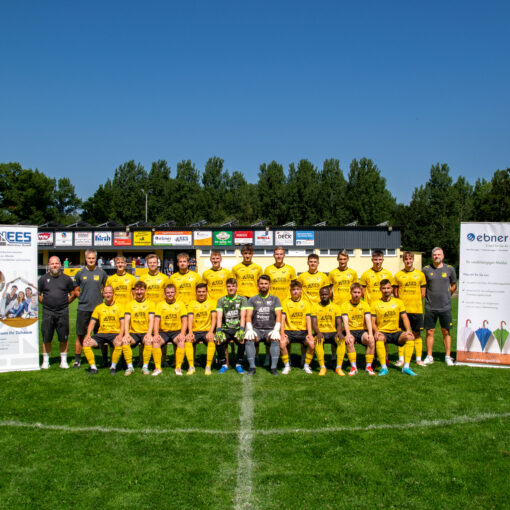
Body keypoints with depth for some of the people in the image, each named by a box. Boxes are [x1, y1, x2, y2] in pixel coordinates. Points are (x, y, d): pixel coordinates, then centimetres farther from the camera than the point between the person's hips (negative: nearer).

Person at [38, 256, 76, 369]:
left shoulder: (66, 279, 5)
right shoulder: (43, 279, 5)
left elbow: (73, 294, 13)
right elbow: (38, 294, 12)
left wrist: (65, 303, 4)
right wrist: (45, 303, 2)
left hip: (63, 312, 0)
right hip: (47, 312, 0)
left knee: (63, 338, 4)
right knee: (46, 338, 4)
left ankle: (63, 361, 15)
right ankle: (45, 361, 16)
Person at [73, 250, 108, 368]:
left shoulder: (102, 273, 5)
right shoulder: (80, 273, 6)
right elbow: (76, 291, 13)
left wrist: (100, 298, 0)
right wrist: (84, 298, -1)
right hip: (83, 308, 1)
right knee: (80, 335, 5)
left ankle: (105, 359, 15)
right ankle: (77, 359, 15)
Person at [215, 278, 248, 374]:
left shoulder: (242, 299, 6)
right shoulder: (221, 300, 9)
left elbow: (243, 316, -5)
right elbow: (219, 317, -2)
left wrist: (241, 329, -21)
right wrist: (218, 330, -18)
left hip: (237, 329, -1)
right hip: (225, 329, 1)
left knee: (242, 340, -33)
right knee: (218, 341, -30)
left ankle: (239, 364, -10)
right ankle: (223, 364, -8)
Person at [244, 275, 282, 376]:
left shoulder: (275, 299, 12)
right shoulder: (252, 299, 12)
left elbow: (278, 316, 1)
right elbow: (248, 316, 1)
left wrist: (276, 330, -16)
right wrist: (249, 329, -17)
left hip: (270, 329, 0)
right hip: (256, 329, 0)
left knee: (276, 339, -33)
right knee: (249, 339, -31)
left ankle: (273, 367, -28)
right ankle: (252, 367, -24)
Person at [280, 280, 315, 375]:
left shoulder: (306, 303, 10)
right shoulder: (286, 302, 7)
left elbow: (308, 319, 2)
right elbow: (282, 318, -1)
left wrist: (309, 334, -11)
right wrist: (282, 332, -14)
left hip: (302, 331, 1)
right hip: (289, 331, -1)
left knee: (312, 344, -26)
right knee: (282, 343, -30)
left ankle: (306, 365, -2)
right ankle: (287, 366, -7)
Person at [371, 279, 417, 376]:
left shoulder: (398, 302, 11)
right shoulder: (375, 304, 5)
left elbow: (405, 318, 6)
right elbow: (372, 322, 0)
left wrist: (408, 330, -13)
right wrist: (376, 331, -21)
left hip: (396, 332, 2)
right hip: (382, 332, -2)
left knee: (410, 337, -27)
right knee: (379, 338, -37)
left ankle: (406, 367, -24)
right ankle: (383, 368, -29)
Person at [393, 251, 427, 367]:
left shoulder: (420, 274, 6)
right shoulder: (398, 275, 3)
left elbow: (423, 293, 9)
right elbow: (395, 293, 6)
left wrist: (415, 302, 1)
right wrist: (401, 304, -1)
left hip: (417, 309, 1)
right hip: (402, 309, -1)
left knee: (417, 334, 6)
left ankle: (418, 359, 13)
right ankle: (401, 359, 10)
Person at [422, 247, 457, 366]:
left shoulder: (449, 269, 2)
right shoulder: (426, 269, 1)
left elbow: (454, 285, 15)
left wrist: (447, 296, 10)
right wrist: (423, 296, 4)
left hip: (445, 307, 0)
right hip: (430, 307, 0)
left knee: (446, 332, 6)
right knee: (430, 332, 4)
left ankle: (448, 356, 17)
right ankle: (429, 357, 14)